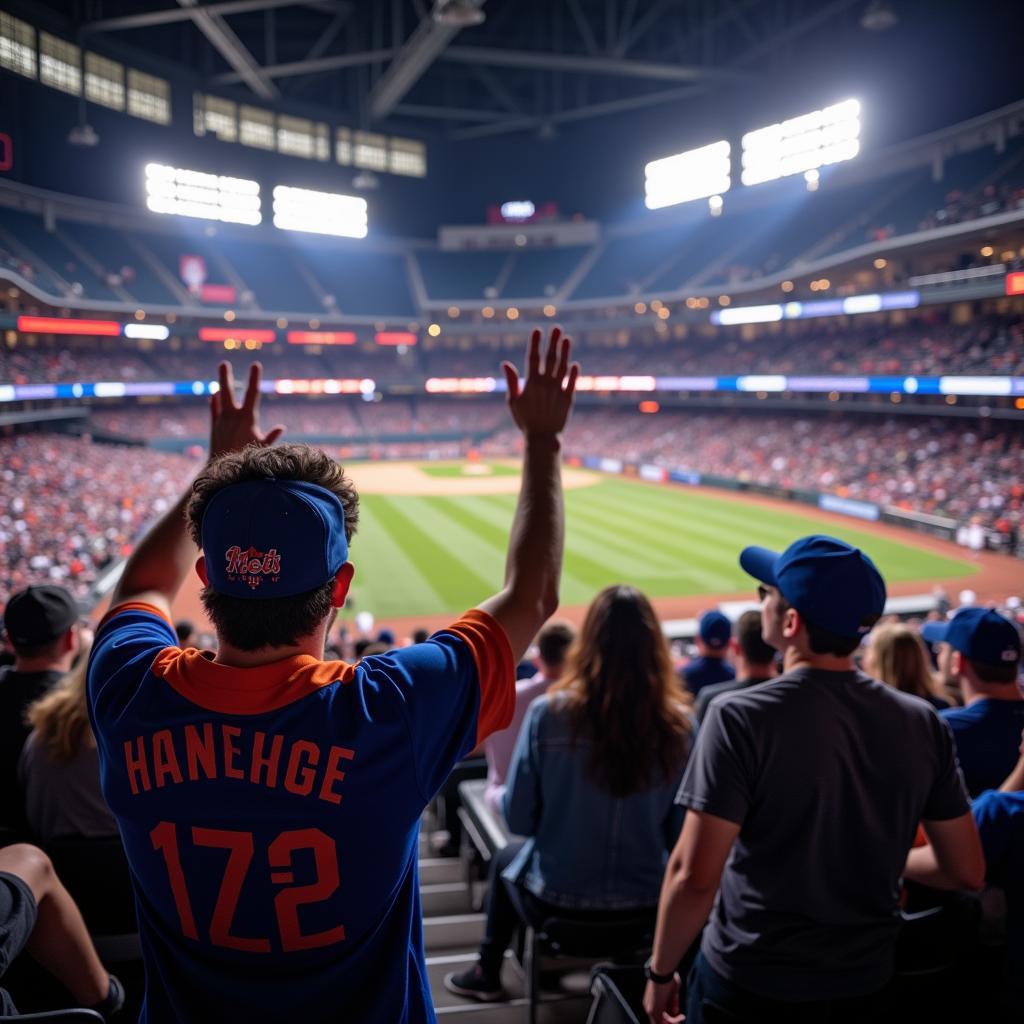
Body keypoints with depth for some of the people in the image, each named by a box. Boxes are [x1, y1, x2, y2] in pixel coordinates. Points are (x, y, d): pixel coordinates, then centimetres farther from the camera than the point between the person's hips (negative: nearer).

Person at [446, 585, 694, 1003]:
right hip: (646, 906, 2)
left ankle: (487, 974, 46)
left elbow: (518, 818, -10)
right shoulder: (679, 725, -15)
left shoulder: (549, 713, -19)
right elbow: (681, 834, -5)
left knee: (506, 859, 32)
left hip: (557, 902, -1)